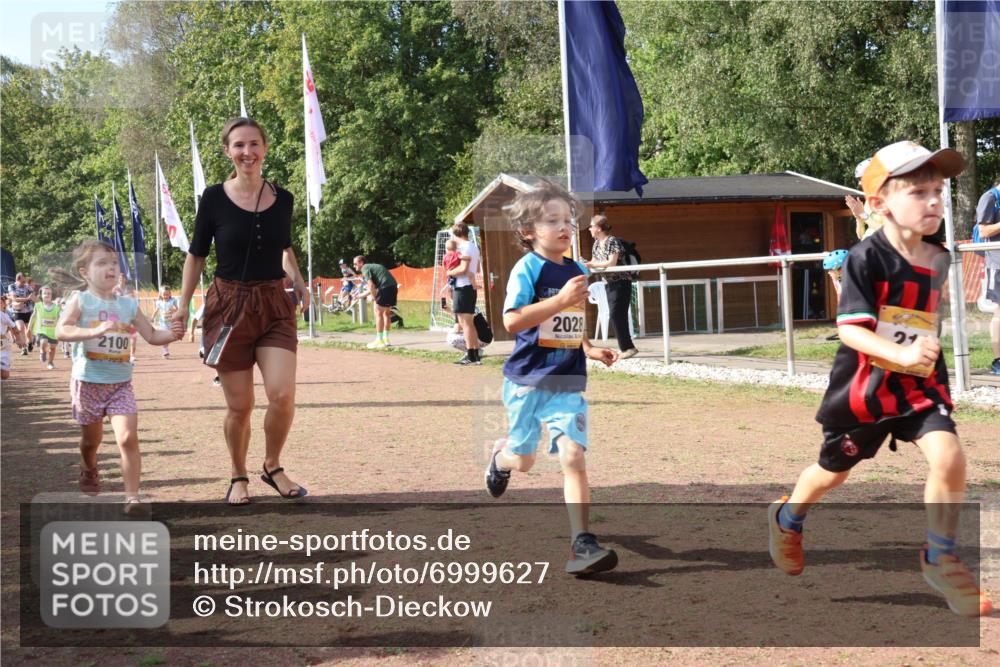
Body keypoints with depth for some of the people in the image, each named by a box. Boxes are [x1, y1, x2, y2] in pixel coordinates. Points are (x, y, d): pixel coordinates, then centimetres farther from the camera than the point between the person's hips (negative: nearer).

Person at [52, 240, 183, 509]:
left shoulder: (128, 304, 4)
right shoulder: (80, 300, -8)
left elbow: (151, 336, 8)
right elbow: (61, 330, -24)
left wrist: (172, 334, -13)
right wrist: (95, 331, -37)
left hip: (121, 383, 2)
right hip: (88, 382, -2)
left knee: (128, 438, -14)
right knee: (92, 439, 16)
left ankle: (132, 497, -9)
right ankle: (89, 471, 50)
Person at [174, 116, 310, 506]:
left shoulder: (282, 199, 4)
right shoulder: (214, 198, -4)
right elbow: (197, 255, 4)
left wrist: (298, 280, 7)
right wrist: (183, 305, 1)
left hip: (274, 305, 2)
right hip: (228, 305, -2)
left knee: (283, 394, -14)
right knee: (239, 406, 1)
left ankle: (273, 468, 11)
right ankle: (239, 477, 24)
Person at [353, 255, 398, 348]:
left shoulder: (365, 268, -1)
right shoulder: (371, 266, 27)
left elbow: (371, 286, -12)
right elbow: (372, 288, 31)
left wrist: (376, 299, -3)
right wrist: (360, 296, 35)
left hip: (385, 287, -9)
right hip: (393, 287, 9)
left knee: (378, 313, -3)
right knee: (386, 313, 18)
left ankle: (379, 341, -4)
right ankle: (386, 339, 23)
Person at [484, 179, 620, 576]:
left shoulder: (578, 271, 8)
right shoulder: (528, 269, -11)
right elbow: (513, 321, -24)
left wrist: (590, 350, 9)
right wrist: (561, 299, -30)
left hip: (568, 383, 3)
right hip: (528, 380, -3)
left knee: (573, 456, -11)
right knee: (524, 460, 12)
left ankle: (583, 544, -12)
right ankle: (501, 455, 50)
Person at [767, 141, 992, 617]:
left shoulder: (938, 261, 1)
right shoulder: (865, 259, -18)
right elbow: (850, 328, -26)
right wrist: (900, 354, -39)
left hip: (919, 384, 4)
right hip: (863, 385, -4)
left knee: (949, 458, -18)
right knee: (834, 470, 16)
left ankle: (939, 558, 2)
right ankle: (788, 518, 48)